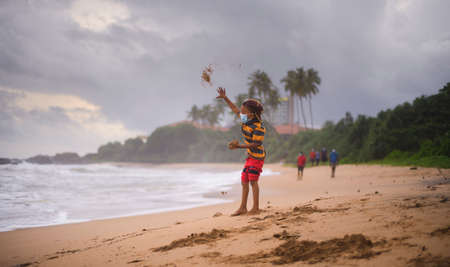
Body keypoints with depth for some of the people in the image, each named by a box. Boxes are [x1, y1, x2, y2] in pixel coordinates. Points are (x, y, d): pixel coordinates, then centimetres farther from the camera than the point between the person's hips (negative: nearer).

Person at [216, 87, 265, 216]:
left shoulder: (258, 127, -22)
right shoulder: (246, 120, 3)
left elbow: (255, 144, -21)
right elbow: (235, 110, 18)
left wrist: (238, 146, -26)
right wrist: (225, 98, 16)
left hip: (257, 155, -9)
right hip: (250, 156, 9)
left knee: (253, 181, -9)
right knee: (244, 181, 8)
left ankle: (256, 208, -3)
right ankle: (243, 208, 12)